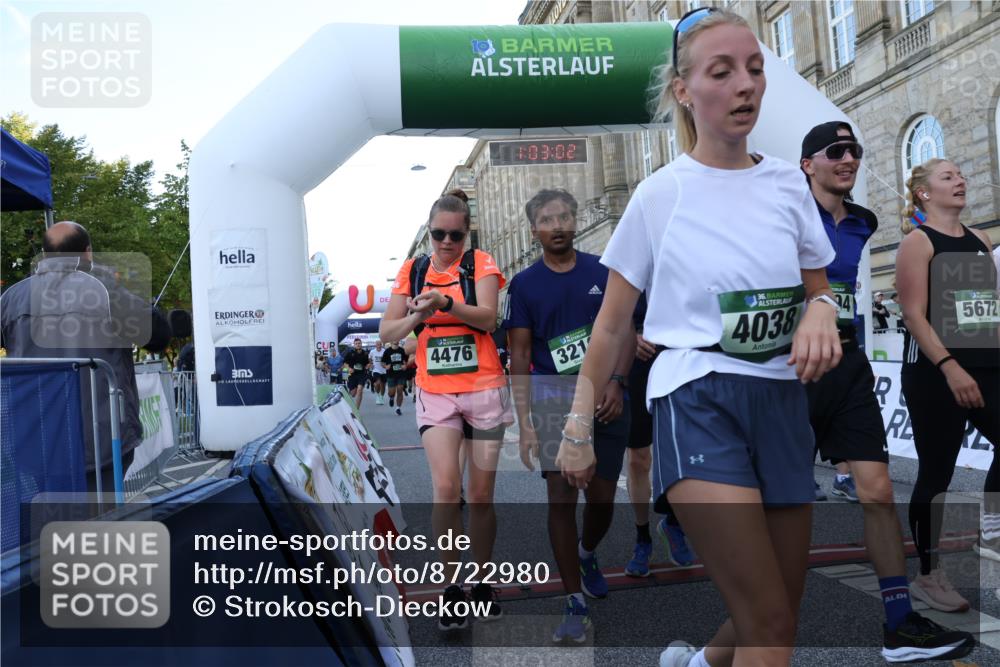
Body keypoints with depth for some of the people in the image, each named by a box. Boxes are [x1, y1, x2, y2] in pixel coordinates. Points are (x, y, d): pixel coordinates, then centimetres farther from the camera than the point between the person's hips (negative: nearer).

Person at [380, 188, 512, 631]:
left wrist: (446, 302, -33)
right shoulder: (412, 270, 8)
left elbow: (487, 317, -16)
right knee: (446, 488, -15)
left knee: (481, 494, 6)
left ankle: (481, 584, 23)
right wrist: (415, 317, -16)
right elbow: (386, 333, 4)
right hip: (434, 392, 1)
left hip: (484, 390, -1)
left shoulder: (481, 264, 1)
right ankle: (451, 588, 1)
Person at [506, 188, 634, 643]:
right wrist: (524, 423, -5)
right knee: (562, 497, -6)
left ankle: (587, 554, 42)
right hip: (554, 397, -1)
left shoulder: (604, 272, 4)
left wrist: (616, 383, -10)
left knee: (603, 498, 9)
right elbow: (520, 357, 0)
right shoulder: (524, 285, 1)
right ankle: (576, 604, 5)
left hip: (606, 396, 2)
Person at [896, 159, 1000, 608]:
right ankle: (928, 575, 11)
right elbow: (914, 314, -14)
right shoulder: (917, 241, -5)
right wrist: (950, 366, -23)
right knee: (936, 473, -1)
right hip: (934, 372, -7)